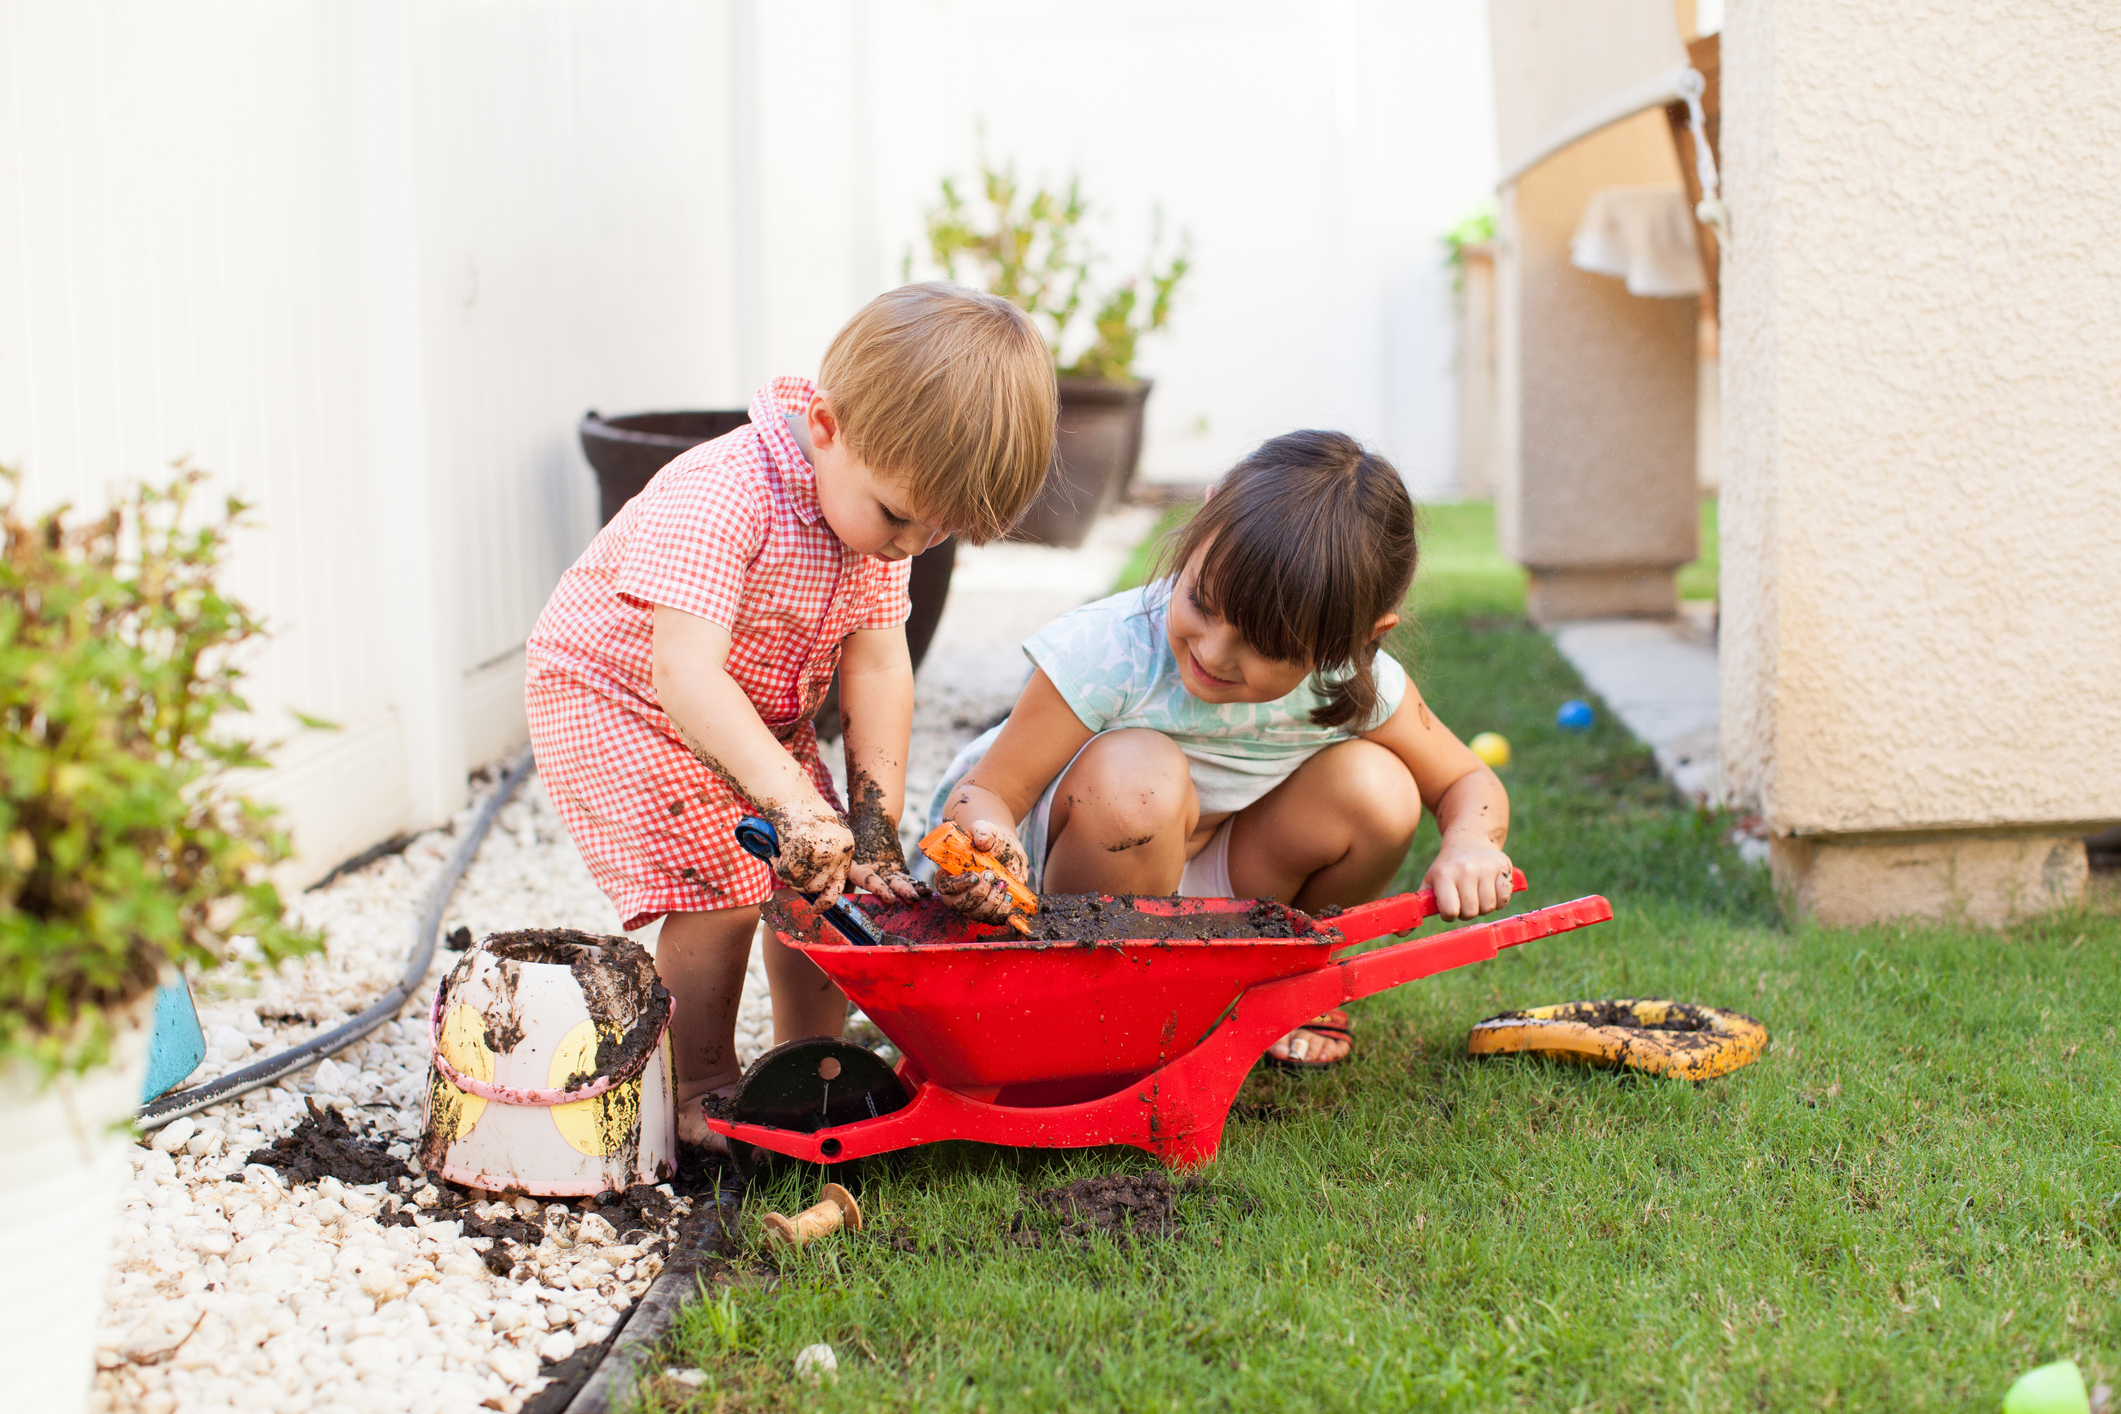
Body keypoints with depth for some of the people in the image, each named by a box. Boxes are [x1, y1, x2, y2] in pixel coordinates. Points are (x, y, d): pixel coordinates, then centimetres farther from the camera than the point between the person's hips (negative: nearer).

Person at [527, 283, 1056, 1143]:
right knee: (719, 887, -19)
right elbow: (686, 675, -44)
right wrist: (798, 804, -51)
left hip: (762, 714, 7)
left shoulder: (883, 494, -13)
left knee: (822, 878, 1)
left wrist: (875, 831, -15)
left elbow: (877, 666, -11)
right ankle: (700, 1093, 0)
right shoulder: (722, 496, -37)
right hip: (617, 694, -7)